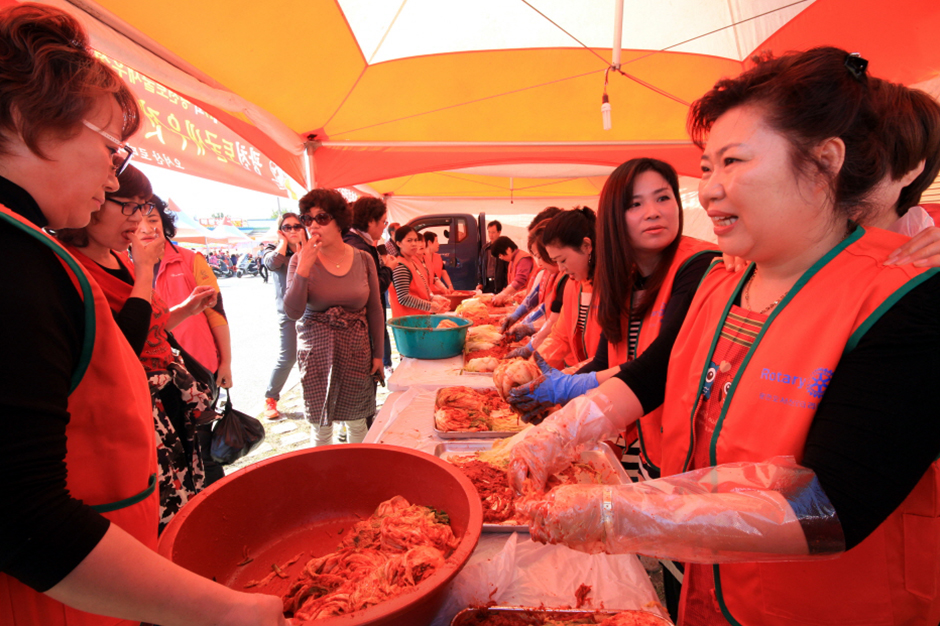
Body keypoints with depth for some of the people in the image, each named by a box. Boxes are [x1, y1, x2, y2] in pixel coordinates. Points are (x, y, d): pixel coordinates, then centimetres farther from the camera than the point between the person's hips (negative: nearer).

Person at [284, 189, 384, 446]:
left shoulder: (363, 259, -3)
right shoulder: (301, 260, -7)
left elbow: (375, 310, 3)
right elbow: (292, 312, -16)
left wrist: (378, 354, 4)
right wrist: (303, 268, -24)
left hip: (356, 351, 1)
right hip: (316, 353, -1)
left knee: (357, 422, 14)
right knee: (321, 425, 10)